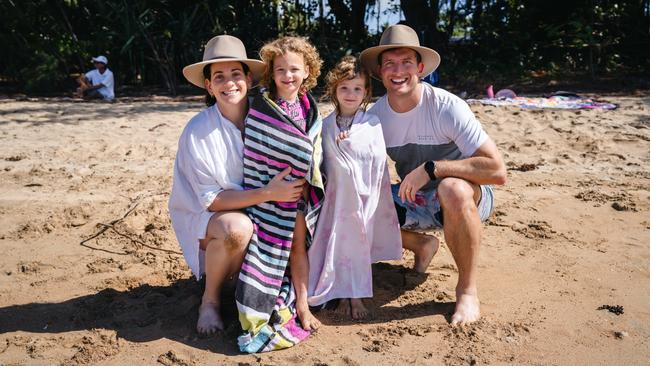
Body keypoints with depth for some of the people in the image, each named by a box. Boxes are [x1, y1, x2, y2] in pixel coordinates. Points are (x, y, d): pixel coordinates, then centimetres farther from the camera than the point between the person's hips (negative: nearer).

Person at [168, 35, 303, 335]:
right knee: (237, 228, -35)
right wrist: (268, 194, -30)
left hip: (255, 213, 5)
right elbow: (211, 199, -20)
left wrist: (293, 190, -20)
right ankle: (210, 300, -7)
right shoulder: (197, 132, -18)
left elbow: (284, 175, 3)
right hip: (202, 217, -4)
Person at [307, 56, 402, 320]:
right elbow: (323, 160, 10)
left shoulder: (372, 123, -2)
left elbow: (378, 160, -3)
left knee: (359, 241, 3)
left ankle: (355, 295, 17)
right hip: (337, 192, 2)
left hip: (365, 193, -1)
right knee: (338, 240, 2)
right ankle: (343, 294, 16)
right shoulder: (326, 125, 5)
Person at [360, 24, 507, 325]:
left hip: (466, 199, -5)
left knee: (453, 188, -39)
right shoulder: (375, 115, -7)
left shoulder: (447, 107, -23)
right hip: (414, 203, 5)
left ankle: (468, 287, -17)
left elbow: (497, 171, -29)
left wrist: (430, 168, -35)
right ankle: (422, 245, 14)